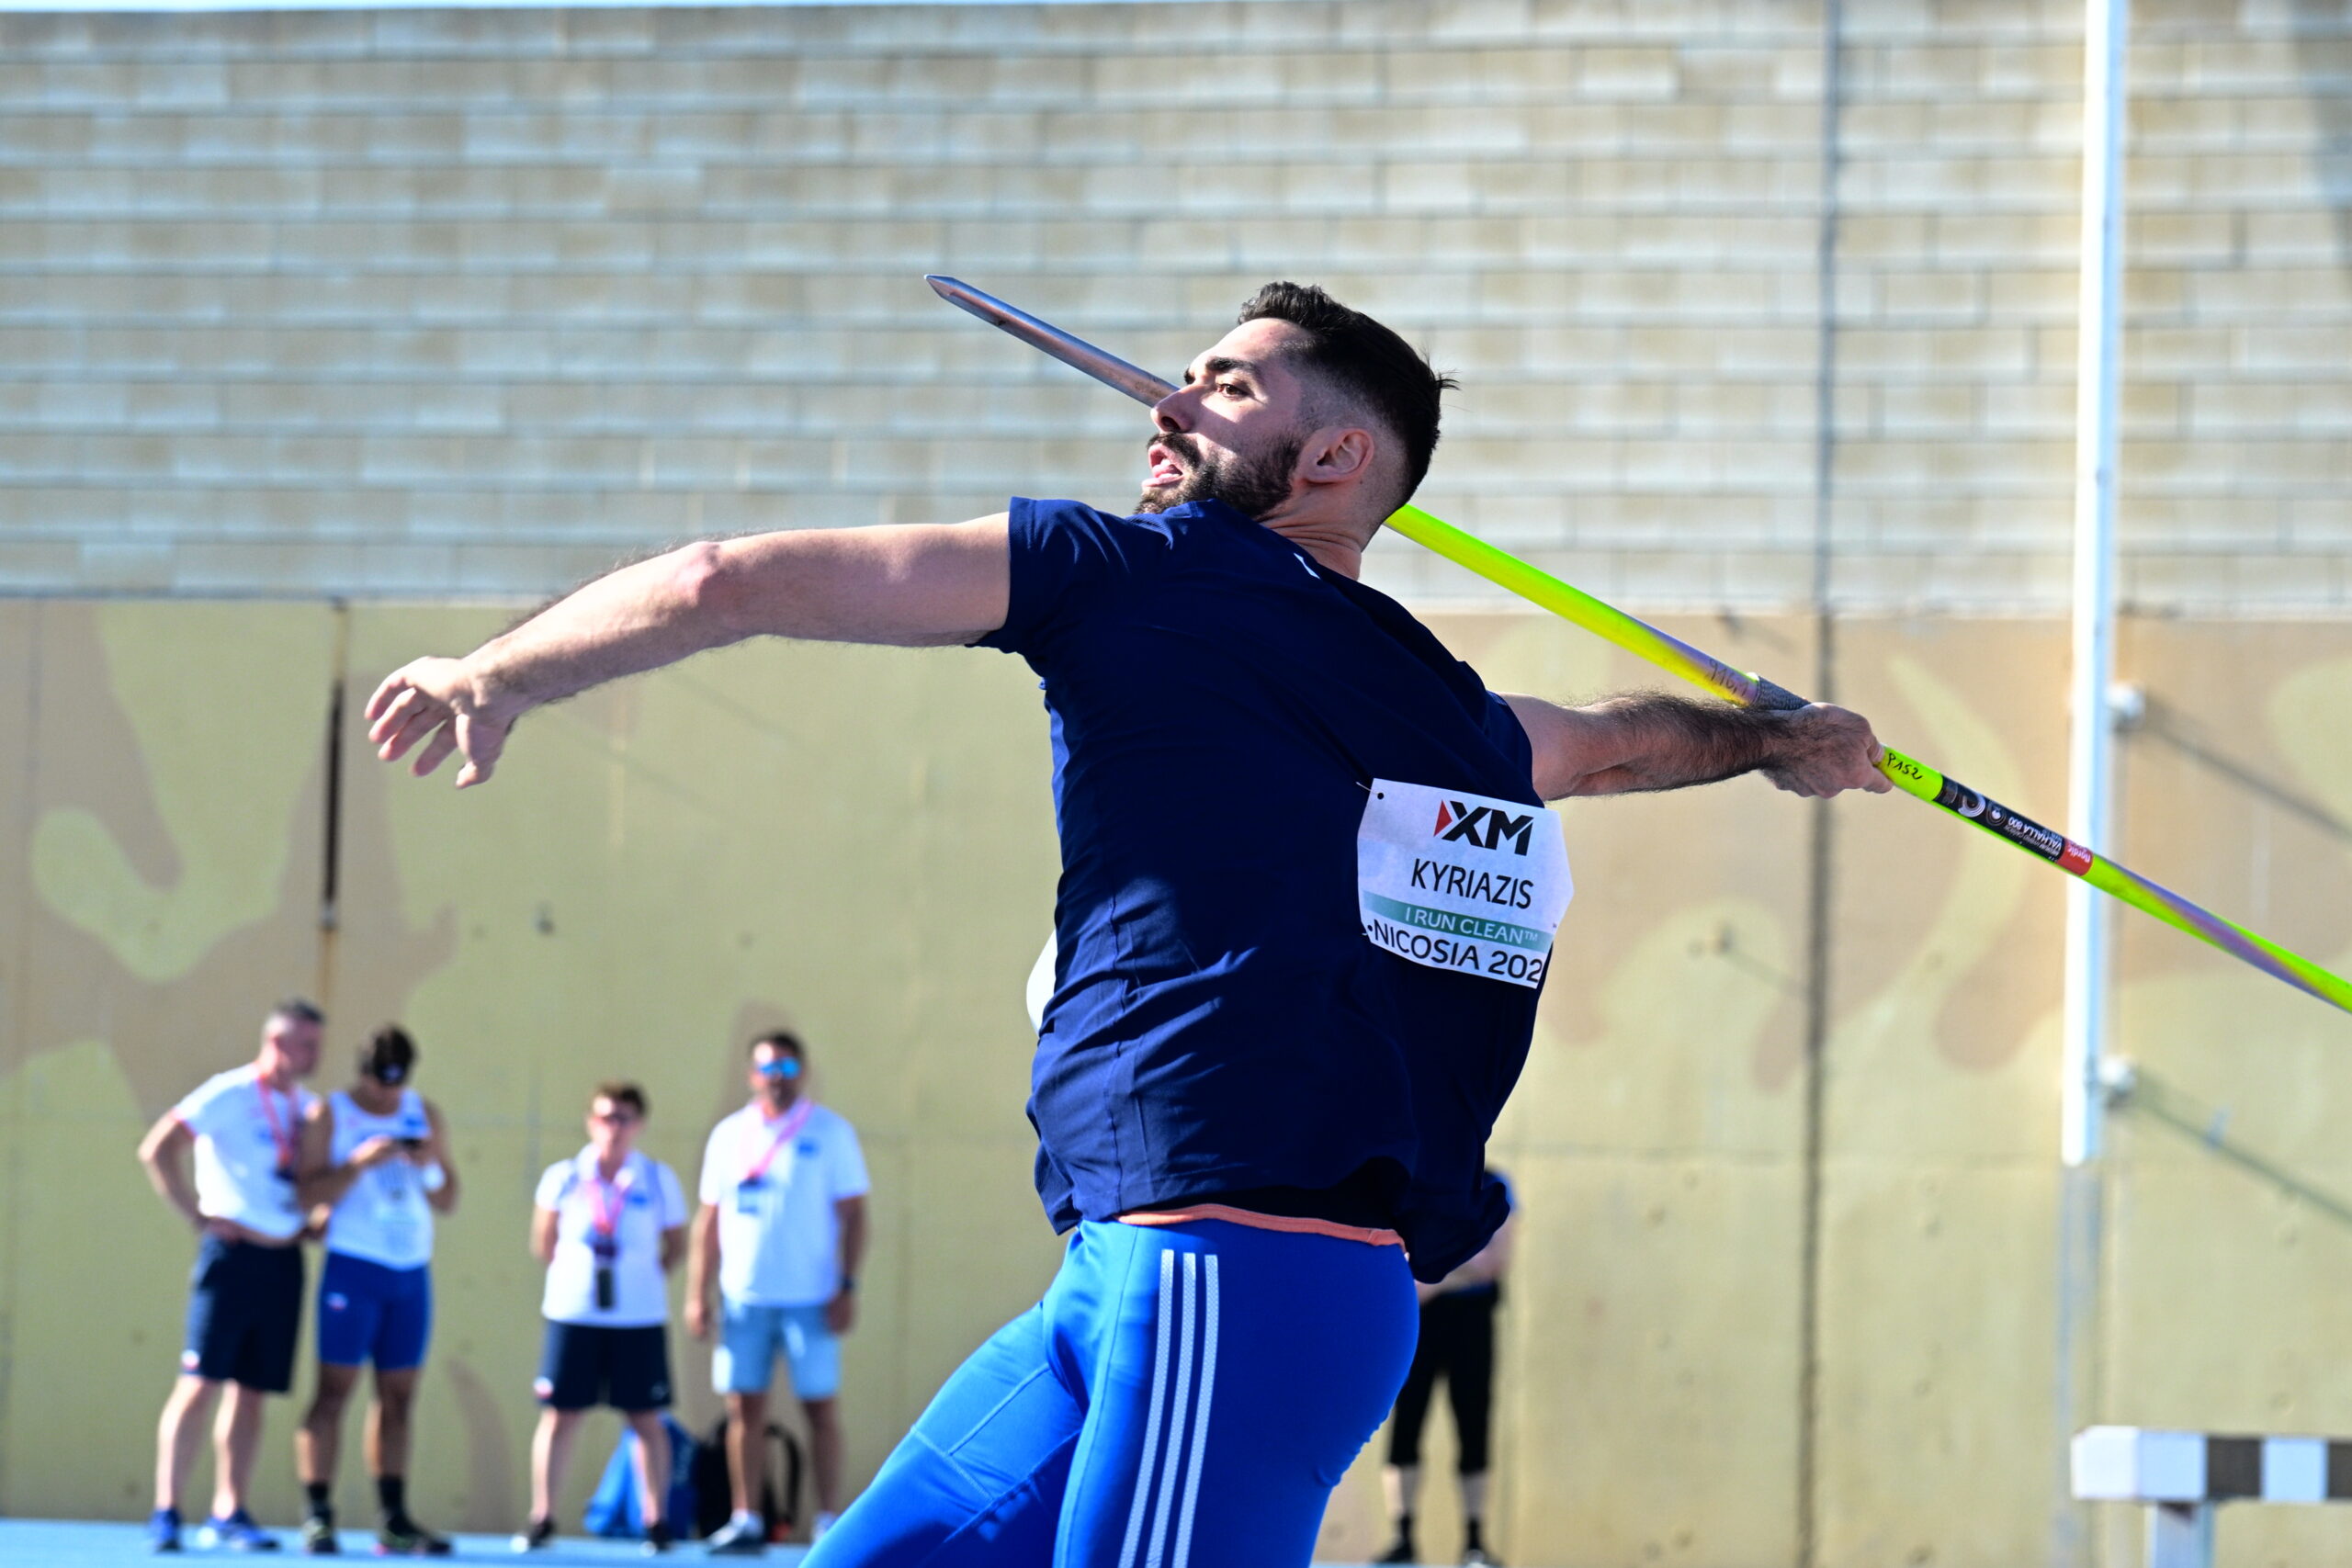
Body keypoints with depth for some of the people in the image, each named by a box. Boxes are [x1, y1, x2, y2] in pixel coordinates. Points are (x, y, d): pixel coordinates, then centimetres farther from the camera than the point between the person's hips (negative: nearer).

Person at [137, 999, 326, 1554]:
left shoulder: (307, 1105, 14)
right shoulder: (229, 1094, -7)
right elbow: (157, 1150, -13)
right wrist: (198, 1217, -13)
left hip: (284, 1259, 7)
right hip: (233, 1254, -7)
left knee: (252, 1391, 8)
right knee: (200, 1383, -9)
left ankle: (229, 1513, 12)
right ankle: (166, 1512, -9)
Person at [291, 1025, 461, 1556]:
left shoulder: (425, 1114, 13)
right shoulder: (329, 1114, 0)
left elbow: (448, 1202, 14)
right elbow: (311, 1195, -9)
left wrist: (429, 1167, -6)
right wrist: (363, 1161, -20)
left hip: (413, 1271, 5)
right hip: (353, 1267, -5)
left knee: (397, 1396, 4)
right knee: (334, 1390, -8)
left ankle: (393, 1520, 6)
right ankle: (318, 1517, -9)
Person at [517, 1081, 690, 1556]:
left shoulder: (658, 1180, 2)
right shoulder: (563, 1178, 3)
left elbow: (675, 1245, 10)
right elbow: (544, 1244, 11)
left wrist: (642, 1276, 3)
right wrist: (573, 1273, 5)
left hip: (640, 1317, 0)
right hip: (572, 1314, 0)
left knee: (645, 1418, 2)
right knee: (560, 1414, 0)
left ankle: (656, 1521, 8)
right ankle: (541, 1519, 7)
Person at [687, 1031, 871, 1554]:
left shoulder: (831, 1133, 2)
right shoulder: (729, 1136, 11)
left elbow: (853, 1214, -1)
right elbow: (708, 1219, 13)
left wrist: (848, 1287, -9)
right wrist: (697, 1293, 6)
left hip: (810, 1297, -3)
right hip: (743, 1297, 3)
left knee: (820, 1406, -2)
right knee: (744, 1407, 2)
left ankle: (828, 1522, 1)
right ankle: (746, 1521, 6)